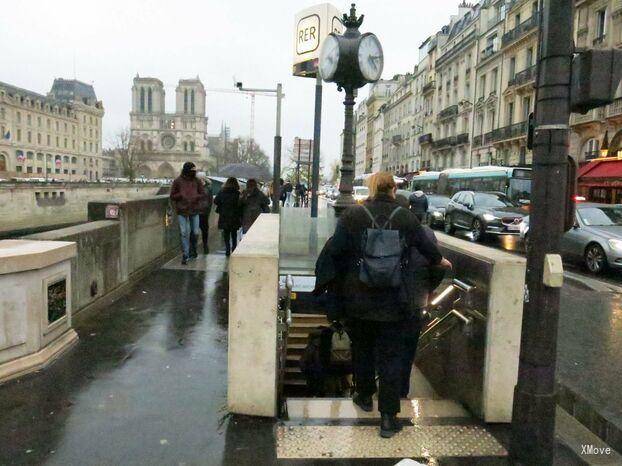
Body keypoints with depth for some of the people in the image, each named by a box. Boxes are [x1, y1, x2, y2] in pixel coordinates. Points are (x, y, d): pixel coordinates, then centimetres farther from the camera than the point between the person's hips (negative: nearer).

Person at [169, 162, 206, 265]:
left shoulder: (196, 181, 6)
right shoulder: (178, 181, 1)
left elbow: (203, 194, 8)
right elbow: (172, 196, 5)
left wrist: (196, 197, -12)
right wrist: (181, 195, -13)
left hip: (194, 210, 2)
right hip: (182, 211, -2)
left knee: (195, 232, 8)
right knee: (184, 233, -4)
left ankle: (193, 250, 33)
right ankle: (185, 255, 1)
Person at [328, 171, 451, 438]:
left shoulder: (352, 215, -7)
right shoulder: (406, 218, -5)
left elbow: (335, 250, -10)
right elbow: (426, 246, 7)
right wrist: (440, 261, 28)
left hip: (357, 298, 1)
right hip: (393, 301, 0)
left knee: (361, 348, 20)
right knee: (391, 355, 7)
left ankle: (365, 396, 38)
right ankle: (388, 416, 9)